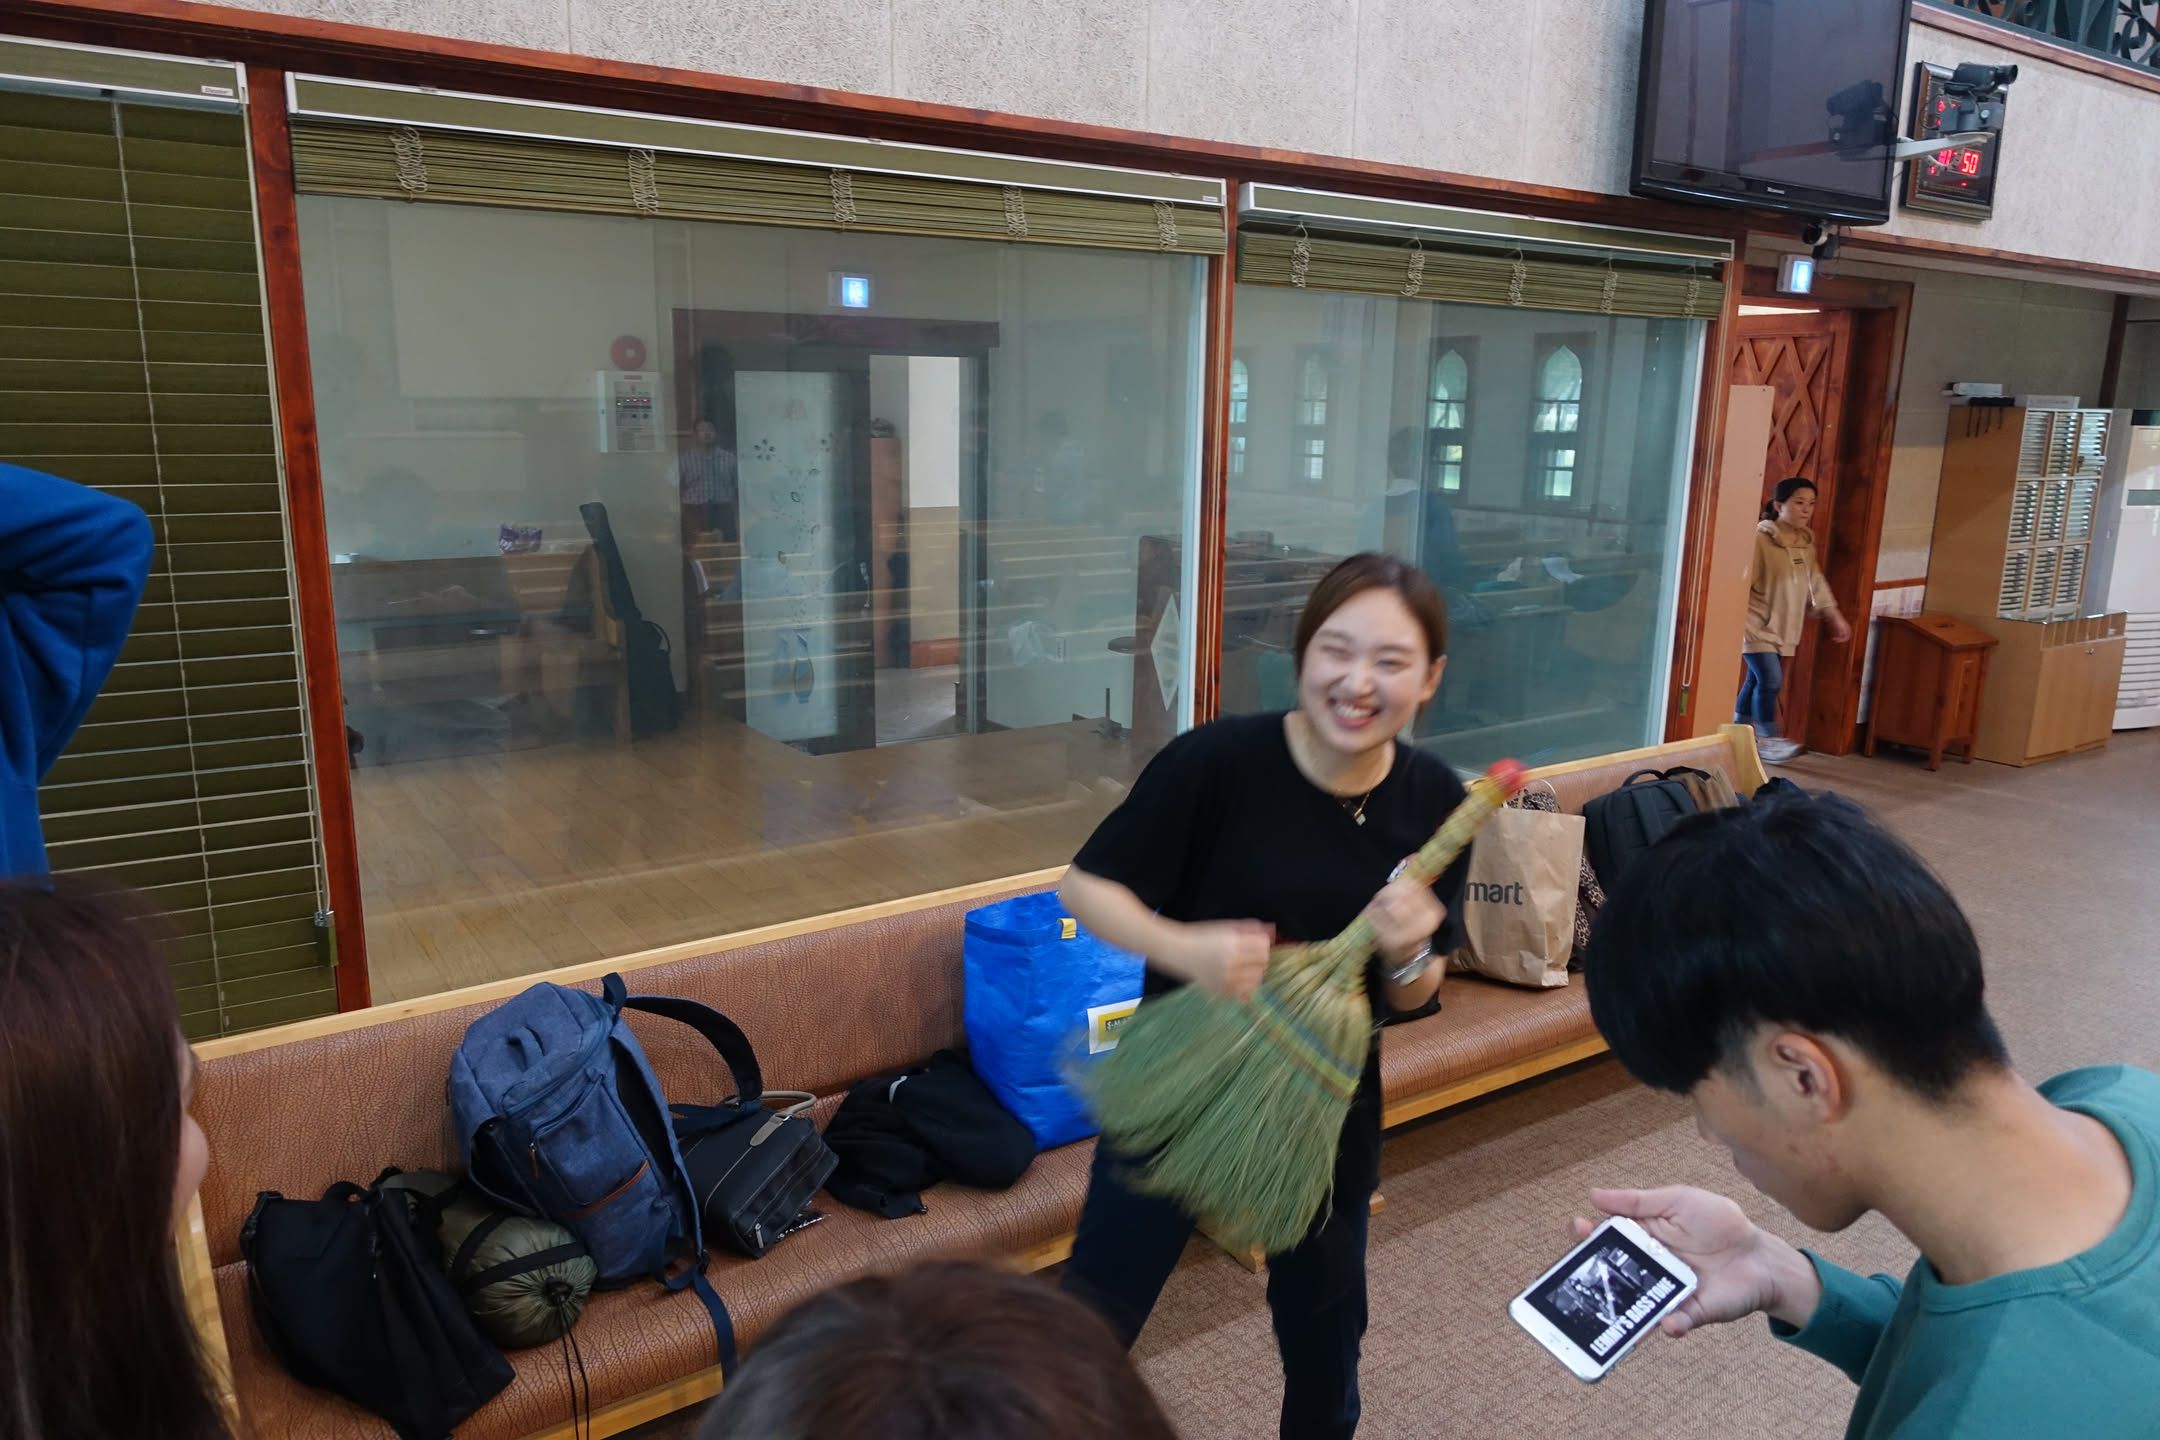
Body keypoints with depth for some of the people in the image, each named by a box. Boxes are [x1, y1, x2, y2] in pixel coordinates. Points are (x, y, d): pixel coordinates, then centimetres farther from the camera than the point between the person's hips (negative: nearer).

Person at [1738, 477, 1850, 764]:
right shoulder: (1760, 539, -15)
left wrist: (1834, 617, 13)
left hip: (1783, 627, 7)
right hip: (1757, 625, -7)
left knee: (1755, 681, 12)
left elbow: (1815, 582, 16)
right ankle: (1767, 741, -3)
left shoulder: (1806, 541, 8)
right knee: (1771, 680, -13)